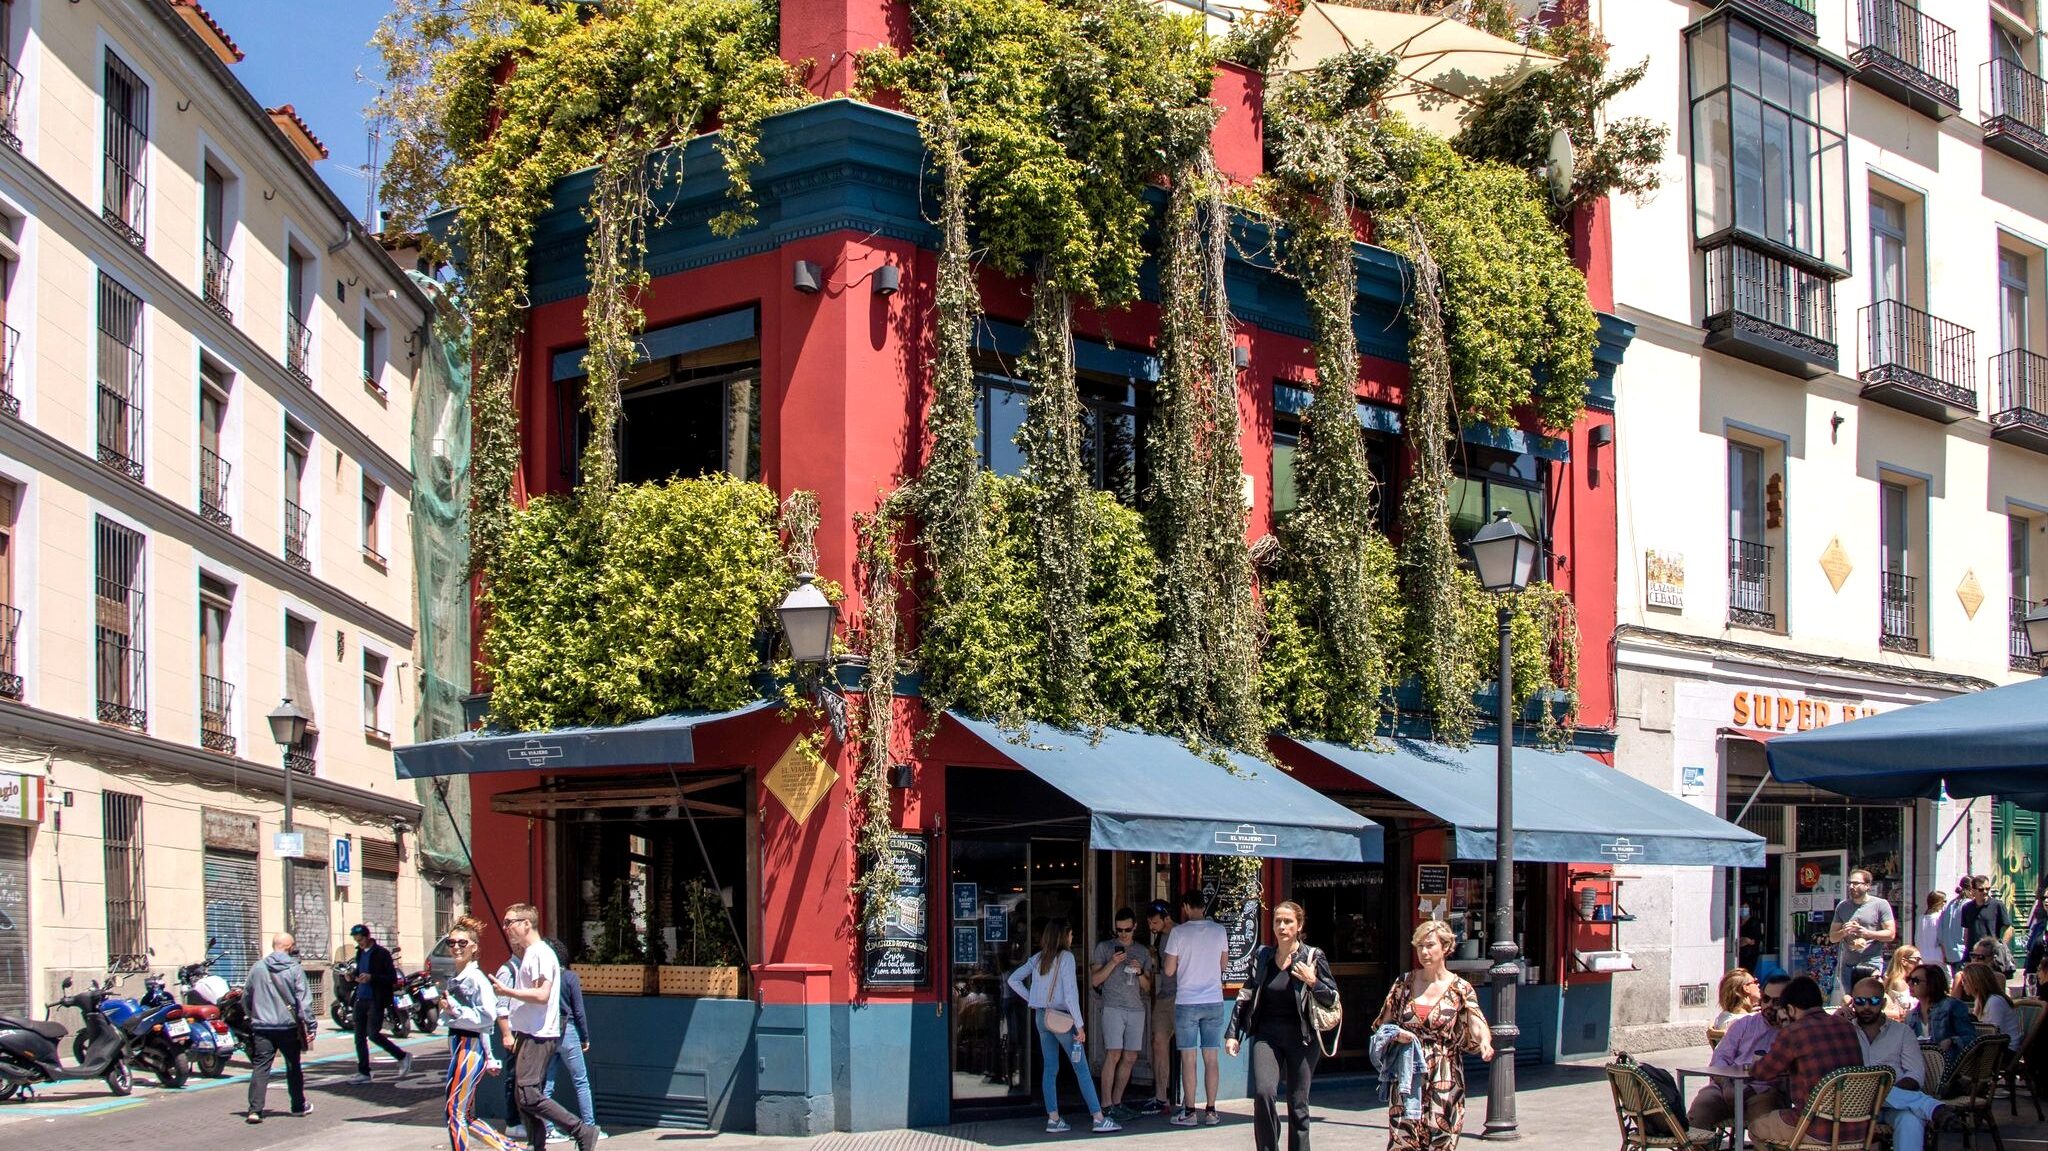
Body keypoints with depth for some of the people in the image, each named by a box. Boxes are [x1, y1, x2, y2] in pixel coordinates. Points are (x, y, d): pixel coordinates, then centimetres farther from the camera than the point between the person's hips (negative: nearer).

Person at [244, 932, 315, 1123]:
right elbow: (304, 999, -10)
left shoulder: (257, 968, 3)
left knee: (260, 1067, -2)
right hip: (289, 1026, -1)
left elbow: (246, 997, 12)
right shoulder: (294, 969, -6)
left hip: (262, 1027, 1)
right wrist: (310, 1025, -7)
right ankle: (299, 1105, 25)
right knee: (293, 1066, 14)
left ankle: (255, 1109, -14)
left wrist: (252, 1017, 27)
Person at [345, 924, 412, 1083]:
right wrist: (353, 976, 4)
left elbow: (393, 979, -12)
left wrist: (371, 978, -23)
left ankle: (403, 1057, 3)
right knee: (359, 1036, 4)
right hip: (361, 999, 8)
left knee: (373, 1034, -13)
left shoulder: (381, 953, -9)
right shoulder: (360, 953, 14)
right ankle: (363, 1072, 10)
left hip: (376, 1000, -8)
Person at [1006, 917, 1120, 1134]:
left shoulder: (1037, 958, 9)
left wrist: (1032, 999, 11)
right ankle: (1099, 1119, -4)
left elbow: (1013, 980, 12)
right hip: (1061, 1017, -6)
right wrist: (1080, 1025, -13)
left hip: (1040, 1016, 6)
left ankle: (1053, 1119, 7)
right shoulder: (1066, 957, -10)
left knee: (1050, 1069, 10)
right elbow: (1070, 993, -15)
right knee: (1081, 1069, -3)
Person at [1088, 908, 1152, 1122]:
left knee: (1130, 1058, 2)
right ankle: (1106, 1106, -13)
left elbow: (1148, 988, 17)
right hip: (1113, 1008, -4)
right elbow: (1094, 981, 2)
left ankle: (1117, 1102, 9)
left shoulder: (1142, 951, 16)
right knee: (1113, 1055, -13)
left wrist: (1140, 972, -3)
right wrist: (1112, 963, -11)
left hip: (1137, 1009, 4)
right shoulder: (1104, 947, 7)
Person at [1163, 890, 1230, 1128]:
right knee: (1212, 1058, 6)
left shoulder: (1179, 932, -8)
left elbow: (1169, 970, -5)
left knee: (1188, 1058, 0)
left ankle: (1189, 1112, 1)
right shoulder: (1219, 931, 3)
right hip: (1214, 1002, 3)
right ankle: (1211, 1111, 7)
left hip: (1186, 1003, -3)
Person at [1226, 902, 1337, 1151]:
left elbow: (1333, 999, 2)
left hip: (1301, 1037, -1)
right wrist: (1233, 1033, 9)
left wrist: (1312, 982, -15)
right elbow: (1245, 997, 13)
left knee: (1298, 1103, 2)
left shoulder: (1313, 956, -1)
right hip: (1267, 1035, 1)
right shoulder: (1262, 957, 7)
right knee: (1263, 1092, -18)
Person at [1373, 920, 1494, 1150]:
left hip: (1444, 1080, -1)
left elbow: (1478, 1028, -12)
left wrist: (1485, 1042, -35)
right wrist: (1395, 1034, -9)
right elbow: (1383, 1025, 13)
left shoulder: (1460, 989, 0)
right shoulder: (1405, 983, 6)